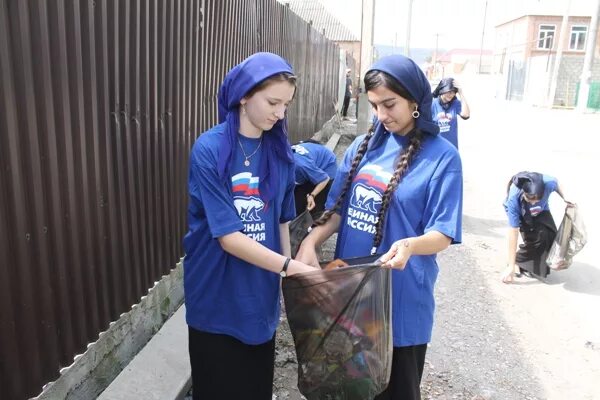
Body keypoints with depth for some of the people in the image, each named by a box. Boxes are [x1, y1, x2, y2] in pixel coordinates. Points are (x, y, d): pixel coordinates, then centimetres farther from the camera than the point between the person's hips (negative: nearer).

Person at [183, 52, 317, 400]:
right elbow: (228, 237, -20)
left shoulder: (280, 151, -1)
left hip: (261, 298, 4)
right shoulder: (210, 150, -17)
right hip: (217, 301, -4)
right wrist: (291, 266, -24)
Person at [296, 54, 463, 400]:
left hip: (401, 298, -4)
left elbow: (443, 235, -14)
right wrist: (310, 243, -12)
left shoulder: (442, 157, -12)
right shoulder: (363, 146, 3)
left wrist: (410, 245, -35)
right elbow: (338, 210, 6)